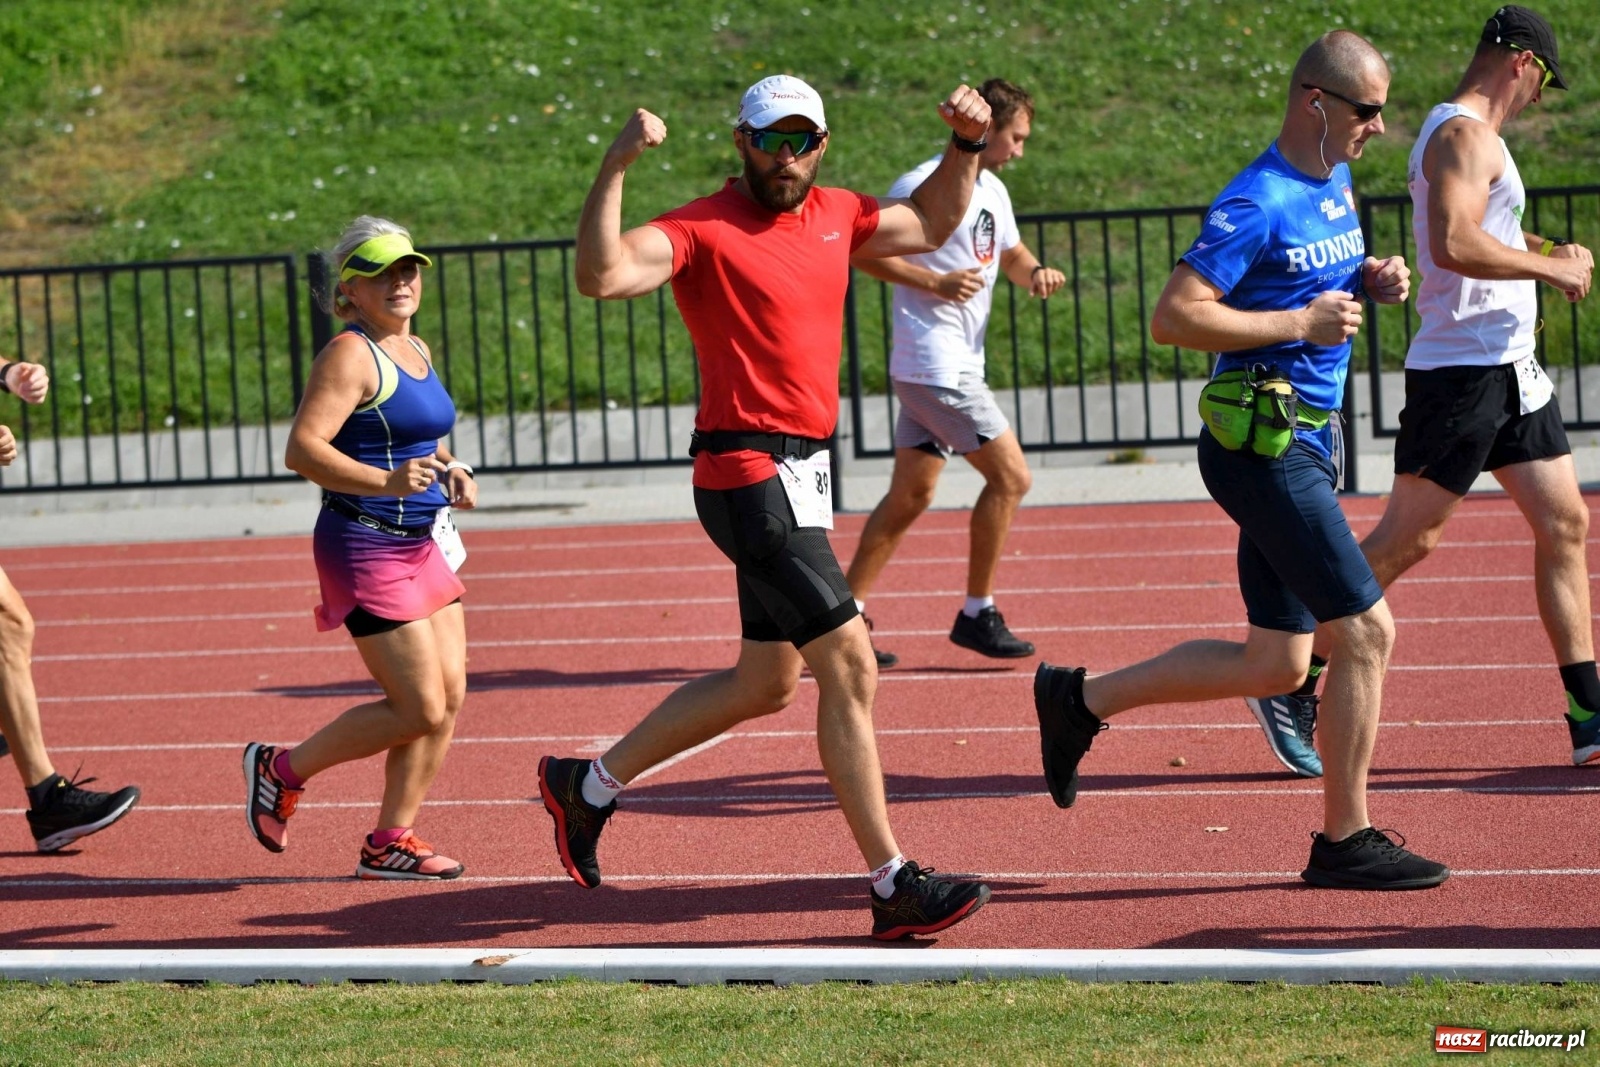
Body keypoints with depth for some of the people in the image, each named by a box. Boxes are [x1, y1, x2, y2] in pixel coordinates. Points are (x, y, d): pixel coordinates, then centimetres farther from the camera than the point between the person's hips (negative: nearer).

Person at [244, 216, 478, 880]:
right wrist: (387, 483, -32)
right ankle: (281, 771, 9)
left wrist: (450, 475, 11)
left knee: (450, 696, 4)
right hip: (364, 549, -9)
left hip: (419, 546, 9)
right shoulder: (351, 356, -14)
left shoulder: (416, 352, 14)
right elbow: (302, 449, -23)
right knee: (420, 708, -8)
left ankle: (390, 843, 13)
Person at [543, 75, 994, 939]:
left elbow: (928, 225, 30)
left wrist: (966, 145, 16)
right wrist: (613, 169, -37)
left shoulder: (834, 216, 12)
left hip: (799, 478, 9)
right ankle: (895, 888, -10)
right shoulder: (704, 230, -11)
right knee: (850, 669, -13)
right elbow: (602, 275, -28)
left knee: (766, 685, 18)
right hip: (748, 474, -9)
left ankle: (588, 786, 31)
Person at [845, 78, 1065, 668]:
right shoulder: (925, 185, -14)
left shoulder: (994, 192, 15)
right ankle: (976, 614, 1)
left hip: (957, 368, 9)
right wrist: (936, 282, -22)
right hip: (934, 369, -9)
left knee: (910, 497, 10)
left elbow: (1010, 253, 28)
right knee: (1010, 477, -8)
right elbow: (861, 250, -15)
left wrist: (1034, 272, 5)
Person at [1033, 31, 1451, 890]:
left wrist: (1369, 281, 7)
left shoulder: (1335, 187, 12)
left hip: (1303, 448, 10)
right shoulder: (1257, 203, -16)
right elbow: (1173, 317, -21)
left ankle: (1081, 699, 23)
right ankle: (1345, 843, 1)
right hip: (1262, 447, -10)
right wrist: (1301, 321, -22)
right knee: (1367, 632, -8)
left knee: (1275, 664, 11)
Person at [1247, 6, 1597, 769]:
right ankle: (1294, 680, 4)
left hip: (1509, 373, 10)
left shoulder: (1471, 135, 18)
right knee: (1406, 539, -6)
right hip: (1460, 371, -10)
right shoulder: (1463, 135, -14)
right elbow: (1453, 244, -29)